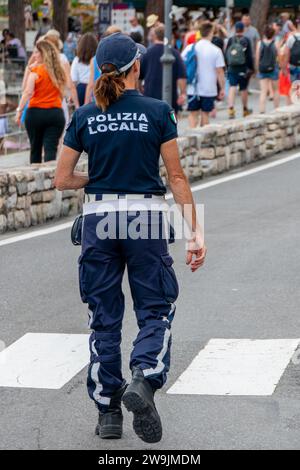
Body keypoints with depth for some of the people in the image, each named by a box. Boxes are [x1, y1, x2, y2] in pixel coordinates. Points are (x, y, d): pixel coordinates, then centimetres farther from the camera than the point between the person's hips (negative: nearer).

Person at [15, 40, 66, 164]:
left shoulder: (36, 70, -6)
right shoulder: (59, 71, 9)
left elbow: (28, 92, -16)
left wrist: (19, 110, -14)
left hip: (36, 112, -3)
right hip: (56, 113, 3)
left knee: (35, 149, 12)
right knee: (51, 149, -3)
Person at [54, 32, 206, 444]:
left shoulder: (85, 117, 1)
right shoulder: (158, 112, -4)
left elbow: (62, 180, 3)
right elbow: (176, 177, -4)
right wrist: (195, 232, -1)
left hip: (98, 219, 2)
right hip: (145, 216, -2)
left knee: (104, 317, 11)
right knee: (156, 310, 9)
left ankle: (108, 411, 12)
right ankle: (143, 379, -18)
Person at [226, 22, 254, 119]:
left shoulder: (230, 40, -1)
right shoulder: (246, 41, -8)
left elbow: (226, 55, 4)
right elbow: (249, 56, -7)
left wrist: (227, 67, 13)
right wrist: (251, 68, 0)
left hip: (232, 68, 1)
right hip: (243, 69, -1)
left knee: (232, 88, -3)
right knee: (244, 89, 12)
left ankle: (231, 109, -20)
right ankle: (245, 109, 27)